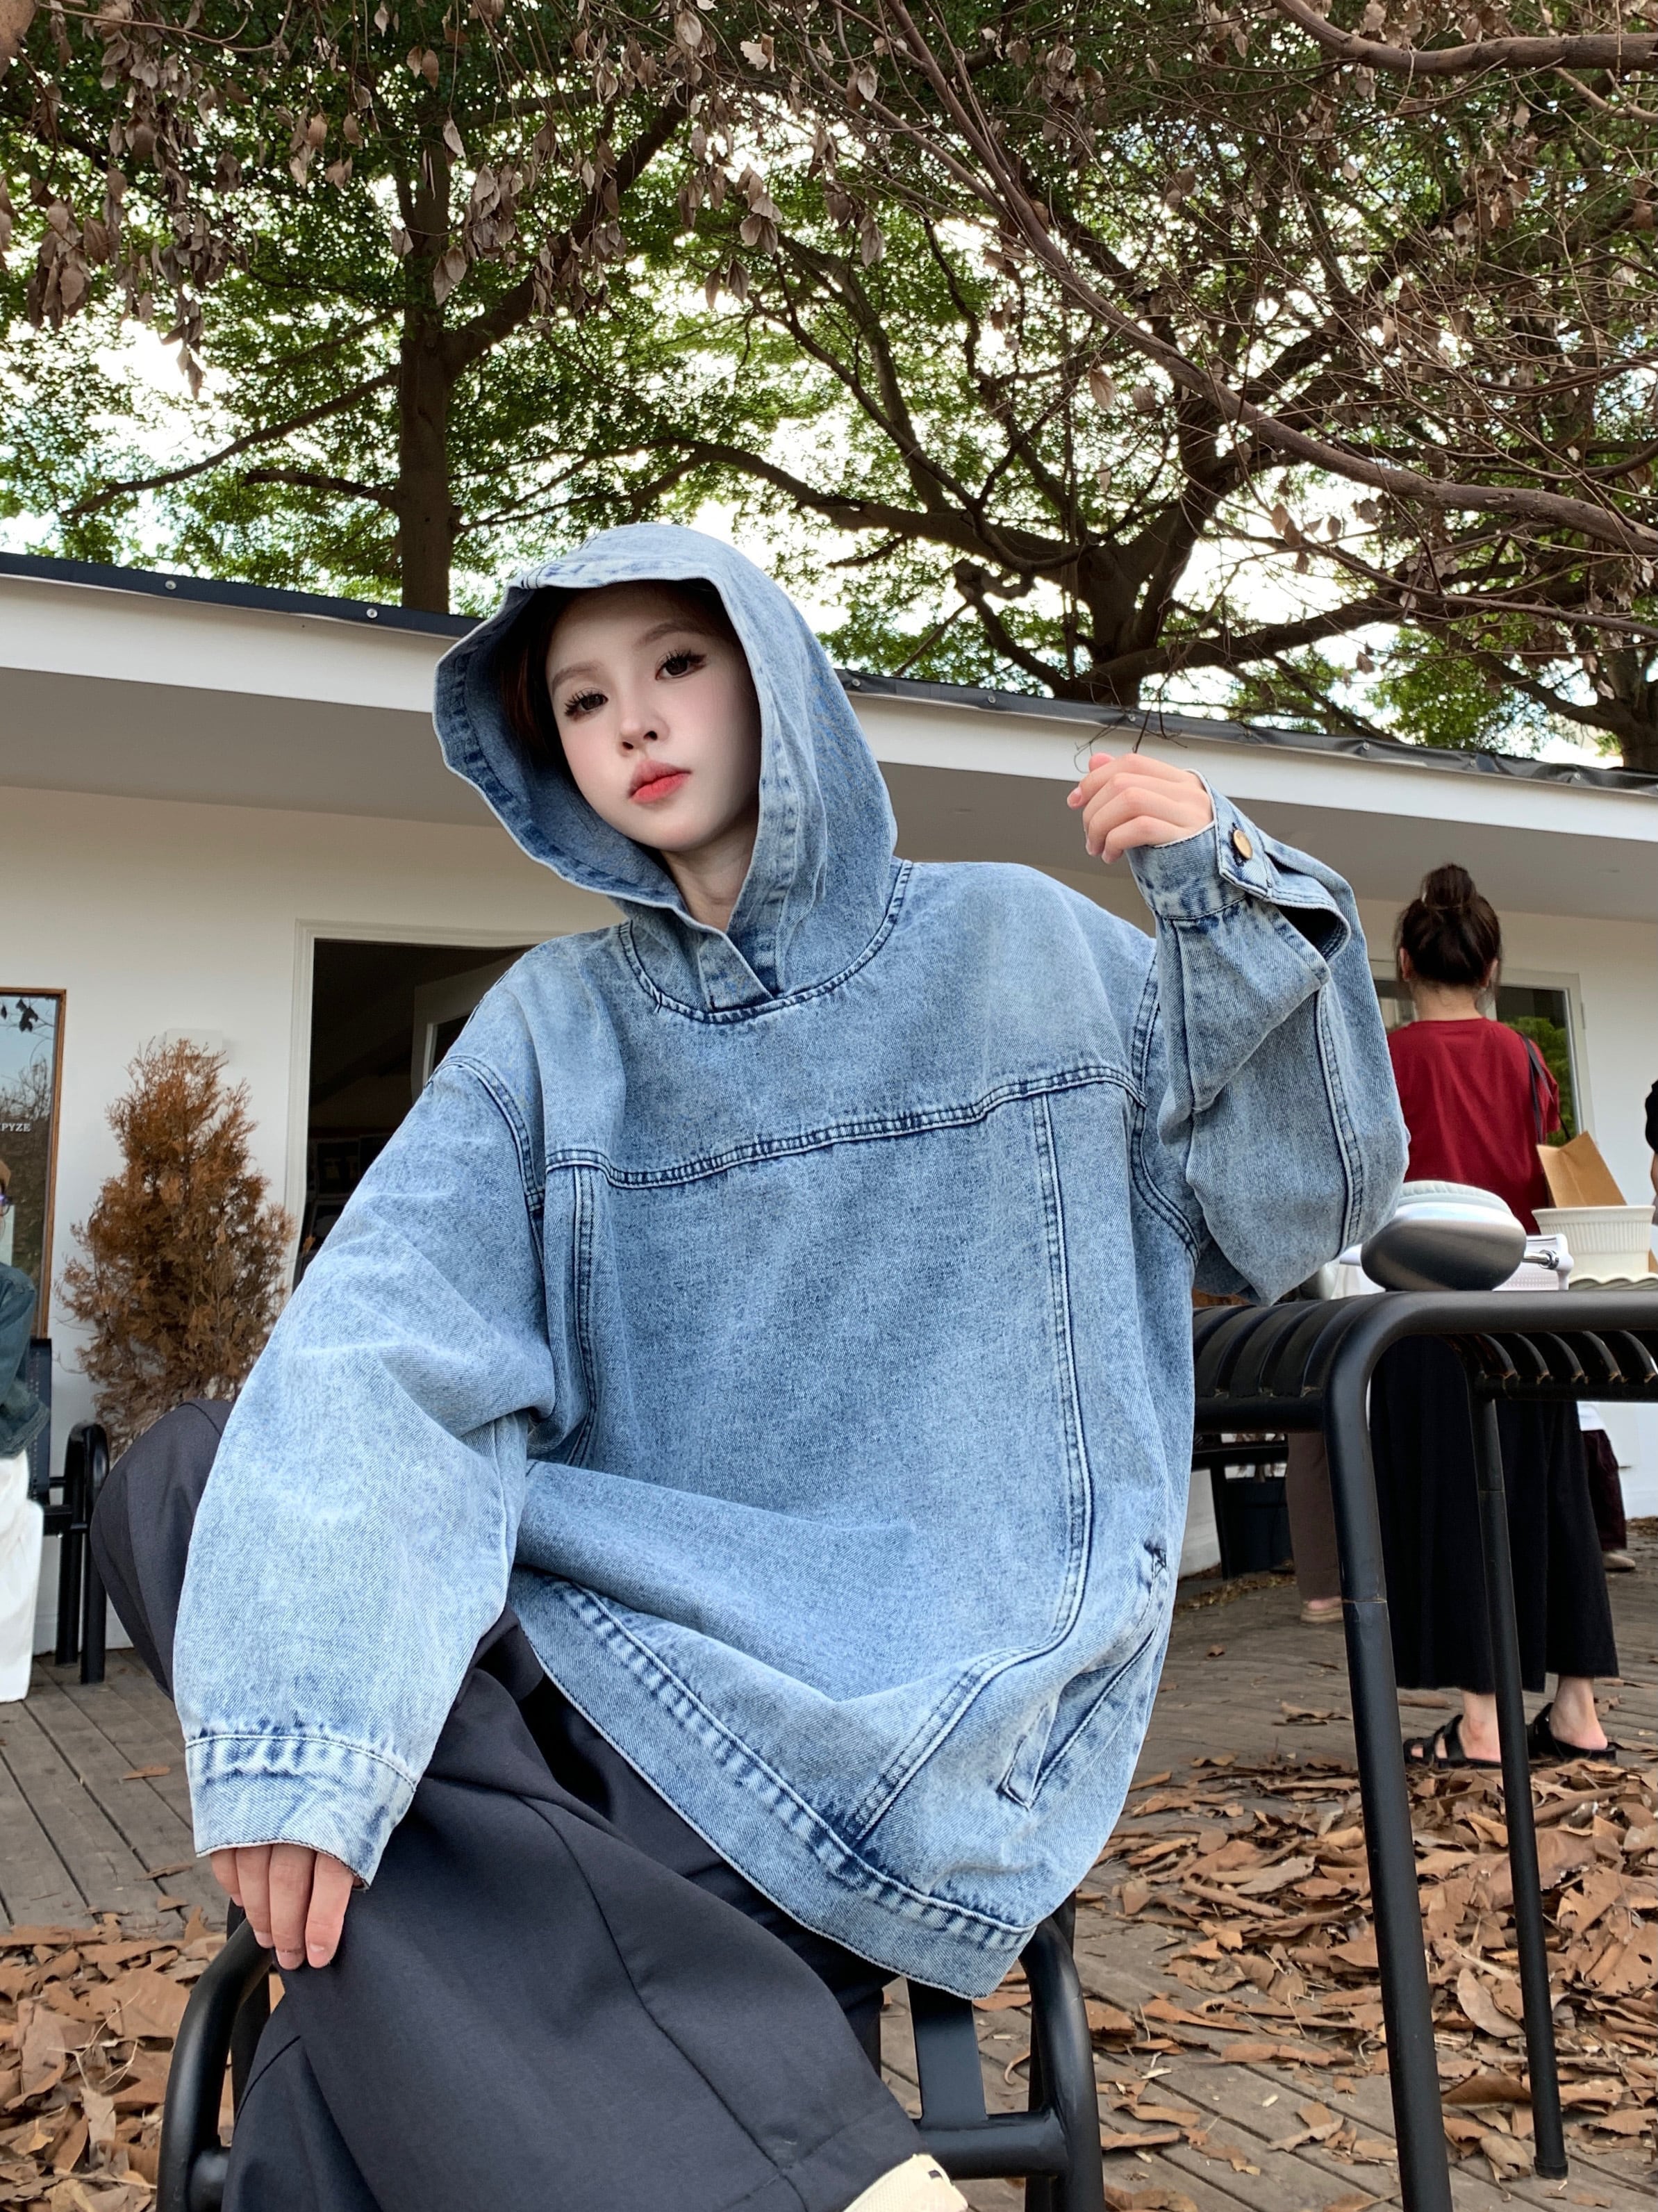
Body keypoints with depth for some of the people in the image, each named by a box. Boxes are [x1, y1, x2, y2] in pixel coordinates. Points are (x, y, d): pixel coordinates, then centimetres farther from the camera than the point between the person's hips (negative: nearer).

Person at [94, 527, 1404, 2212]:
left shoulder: (1019, 948, 5)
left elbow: (1289, 1215, 7)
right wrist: (295, 1712, -27)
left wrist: (1234, 906, -9)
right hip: (618, 1630, 5)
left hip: (938, 1692, -5)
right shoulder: (553, 1023, 8)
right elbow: (391, 1321, -10)